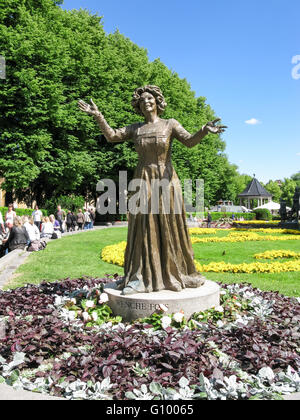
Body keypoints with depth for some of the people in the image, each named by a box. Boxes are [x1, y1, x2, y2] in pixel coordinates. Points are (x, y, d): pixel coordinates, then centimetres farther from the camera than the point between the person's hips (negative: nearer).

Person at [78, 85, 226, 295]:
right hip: (143, 181, 2)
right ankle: (139, 278, 3)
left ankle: (176, 274, 17)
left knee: (169, 228, 3)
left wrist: (205, 130, -28)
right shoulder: (135, 129, 12)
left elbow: (190, 141, -8)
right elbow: (112, 136, 5)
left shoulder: (170, 124, 4)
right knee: (143, 229, -1)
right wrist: (98, 116, -6)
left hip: (166, 181, -2)